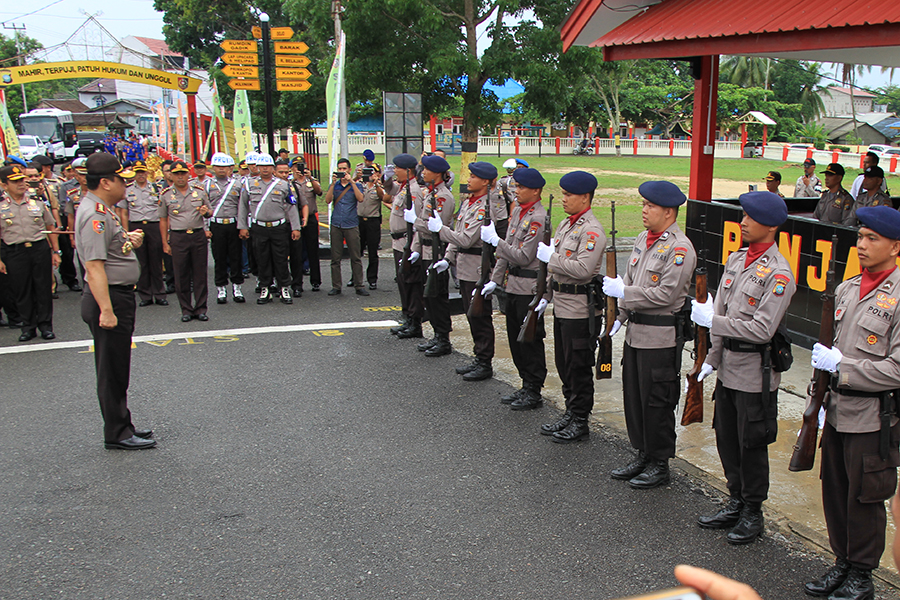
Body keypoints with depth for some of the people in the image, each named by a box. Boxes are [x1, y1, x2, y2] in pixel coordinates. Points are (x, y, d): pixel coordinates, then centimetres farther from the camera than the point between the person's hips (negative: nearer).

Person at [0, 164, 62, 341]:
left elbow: (51, 226, 13)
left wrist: (55, 251, 8)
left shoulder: (37, 201, 8)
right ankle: (28, 327, 16)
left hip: (40, 248, 1)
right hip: (14, 252, -1)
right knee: (22, 290, 5)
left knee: (43, 288, 3)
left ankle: (45, 325, 14)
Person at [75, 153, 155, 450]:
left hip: (119, 296, 11)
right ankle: (116, 434, 10)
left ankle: (122, 426, 30)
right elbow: (94, 265, -26)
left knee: (118, 369, 18)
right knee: (112, 370, 0)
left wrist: (127, 240, 7)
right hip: (109, 298, -11)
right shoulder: (94, 215, -20)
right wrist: (106, 311, -30)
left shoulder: (103, 210, 13)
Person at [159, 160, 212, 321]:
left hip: (199, 235, 1)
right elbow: (163, 220, 8)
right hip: (178, 237, -1)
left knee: (200, 274, 3)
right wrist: (165, 243, 4)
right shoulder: (165, 195, 4)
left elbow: (209, 212, 16)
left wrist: (206, 212, -9)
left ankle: (200, 309, 11)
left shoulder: (200, 192, 7)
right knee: (181, 275, 2)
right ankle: (186, 309, 12)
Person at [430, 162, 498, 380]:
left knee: (481, 317, -1)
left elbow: (466, 239, -22)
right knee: (471, 314, 15)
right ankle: (479, 359, 26)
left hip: (478, 269, -9)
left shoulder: (485, 208, -18)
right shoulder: (467, 202, 12)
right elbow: (457, 235, 17)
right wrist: (448, 258, 9)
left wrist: (440, 228, -14)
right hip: (465, 268, 9)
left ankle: (485, 364, 9)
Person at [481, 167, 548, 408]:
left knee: (530, 340, 0)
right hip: (513, 286, 9)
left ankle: (534, 393, 11)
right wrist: (495, 279, 13)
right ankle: (526, 386, 26)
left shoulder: (538, 218, -17)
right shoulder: (517, 211, 12)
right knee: (515, 338, 15)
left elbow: (523, 257, -21)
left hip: (529, 288, -9)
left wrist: (495, 240, -18)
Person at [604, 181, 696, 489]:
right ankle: (643, 455, 29)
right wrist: (619, 316, 10)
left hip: (661, 338, -9)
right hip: (635, 332, 9)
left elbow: (666, 294, -22)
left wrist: (623, 292, -18)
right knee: (634, 396, 15)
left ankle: (660, 464, 15)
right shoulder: (643, 239, 11)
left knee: (657, 402, 1)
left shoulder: (680, 249, -16)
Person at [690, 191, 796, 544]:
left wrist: (711, 320, -18)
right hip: (728, 367, 8)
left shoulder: (778, 274, -17)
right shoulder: (736, 260, 8)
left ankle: (753, 515, 21)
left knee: (751, 446, 5)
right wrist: (712, 357, 11)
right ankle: (736, 505, 32)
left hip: (755, 374, -7)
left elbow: (762, 329, -22)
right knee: (727, 441, 16)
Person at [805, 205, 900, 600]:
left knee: (864, 498, 6)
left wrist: (841, 366, -17)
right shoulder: (847, 289, 9)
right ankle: (842, 563, 32)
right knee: (835, 491, 15)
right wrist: (822, 396, 15)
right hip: (838, 411, 7)